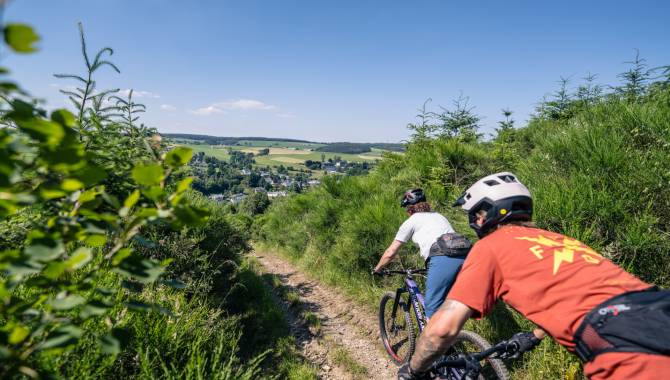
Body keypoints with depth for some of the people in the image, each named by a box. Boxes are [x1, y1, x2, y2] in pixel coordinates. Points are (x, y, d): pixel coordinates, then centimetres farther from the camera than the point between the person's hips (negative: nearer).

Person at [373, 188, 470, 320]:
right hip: (464, 257, 7)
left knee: (432, 308, 2)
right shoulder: (439, 215, 32)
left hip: (442, 260, -6)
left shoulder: (411, 221, 15)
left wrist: (377, 269, 33)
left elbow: (390, 253, 17)